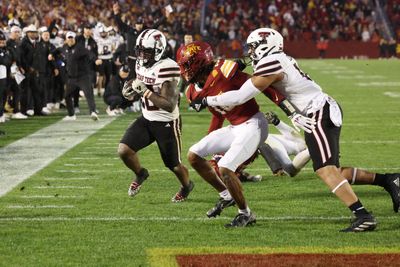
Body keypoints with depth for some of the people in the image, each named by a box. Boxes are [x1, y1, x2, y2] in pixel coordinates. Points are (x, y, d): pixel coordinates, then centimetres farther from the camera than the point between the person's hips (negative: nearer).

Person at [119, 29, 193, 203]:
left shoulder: (167, 68, -26)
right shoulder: (141, 64, -1)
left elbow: (169, 105, -29)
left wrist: (145, 91, -31)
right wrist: (132, 89, -5)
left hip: (167, 123, -6)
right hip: (147, 119, 6)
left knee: (174, 165, 9)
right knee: (123, 150, -10)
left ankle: (187, 186, 42)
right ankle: (140, 175, 21)